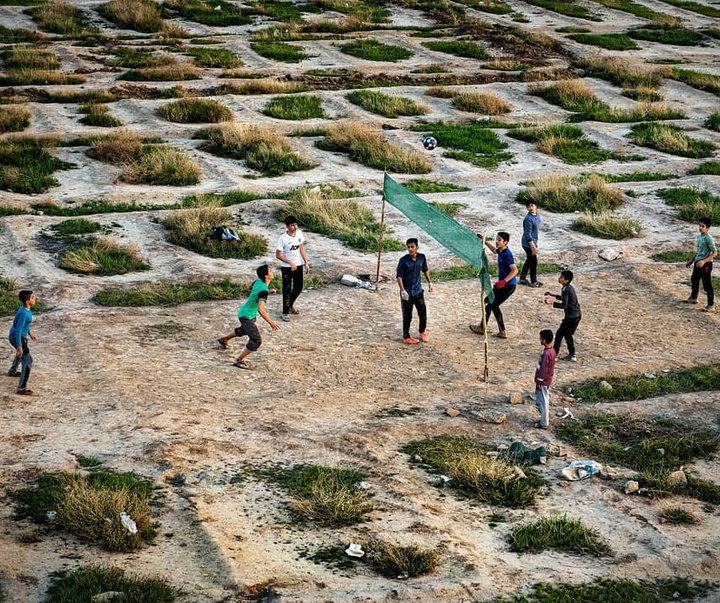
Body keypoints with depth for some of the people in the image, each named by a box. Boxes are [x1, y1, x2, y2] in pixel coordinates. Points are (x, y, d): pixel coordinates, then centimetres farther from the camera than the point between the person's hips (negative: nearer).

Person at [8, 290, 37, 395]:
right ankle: (22, 388, -12)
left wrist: (29, 332, 29)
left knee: (22, 353, 36)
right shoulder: (24, 314, -30)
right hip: (17, 338, -10)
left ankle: (12, 371, 60)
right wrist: (19, 346, -28)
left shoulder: (25, 308, -2)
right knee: (28, 360, -11)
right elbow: (18, 331, -30)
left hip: (13, 336, 10)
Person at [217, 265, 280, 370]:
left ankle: (224, 339, 59)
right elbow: (260, 310, -37)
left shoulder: (258, 281, -5)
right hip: (247, 316, -10)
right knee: (256, 340, -12)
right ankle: (239, 361, -3)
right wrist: (270, 322, -32)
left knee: (243, 330, 36)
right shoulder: (263, 291, -31)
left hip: (243, 312, 10)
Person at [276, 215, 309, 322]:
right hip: (287, 267, -6)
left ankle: (290, 305, 40)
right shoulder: (283, 238, -21)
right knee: (287, 290, 1)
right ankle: (285, 312, 13)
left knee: (298, 288, 16)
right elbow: (278, 255, -16)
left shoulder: (299, 233, -5)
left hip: (298, 265, 6)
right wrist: (291, 263, -24)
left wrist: (306, 262, 5)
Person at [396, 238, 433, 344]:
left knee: (423, 312, 11)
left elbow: (425, 270, 15)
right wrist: (403, 291, -22)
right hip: (407, 292, -4)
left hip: (418, 290, 4)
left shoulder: (422, 257, -4)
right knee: (407, 316, 3)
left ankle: (422, 332, 34)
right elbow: (399, 276, -15)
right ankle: (406, 337, 18)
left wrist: (429, 282, 16)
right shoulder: (404, 260, -17)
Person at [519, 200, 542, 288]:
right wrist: (533, 246, -27)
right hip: (528, 243, -9)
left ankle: (522, 278, 32)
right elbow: (528, 233, -26)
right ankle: (533, 282, 16)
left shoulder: (536, 214, 1)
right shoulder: (528, 219, -27)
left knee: (529, 260, 20)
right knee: (533, 261, 2)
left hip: (533, 241, 9)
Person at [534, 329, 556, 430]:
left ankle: (544, 424, 14)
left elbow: (543, 370, -23)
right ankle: (544, 419, 32)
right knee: (540, 401, 21)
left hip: (543, 382, -9)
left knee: (543, 402, 3)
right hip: (547, 380, 9)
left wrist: (538, 382, -15)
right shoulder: (551, 350, 2)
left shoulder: (546, 354, -28)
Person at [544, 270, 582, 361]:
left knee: (560, 333, 1)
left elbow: (564, 305, -21)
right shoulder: (570, 287, 10)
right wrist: (552, 295, 26)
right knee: (568, 334, 20)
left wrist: (552, 302, -24)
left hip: (571, 316, -9)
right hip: (577, 315, 9)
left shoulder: (565, 290, -19)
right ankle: (572, 355, 22)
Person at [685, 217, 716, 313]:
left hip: (706, 264, -9)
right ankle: (693, 298, 46)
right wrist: (692, 260, 21)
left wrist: (704, 261, -27)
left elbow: (714, 253, -21)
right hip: (698, 262, 9)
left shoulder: (708, 238, -21)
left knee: (707, 285, -4)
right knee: (694, 280, 25)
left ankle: (711, 306, 3)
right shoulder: (699, 236, 6)